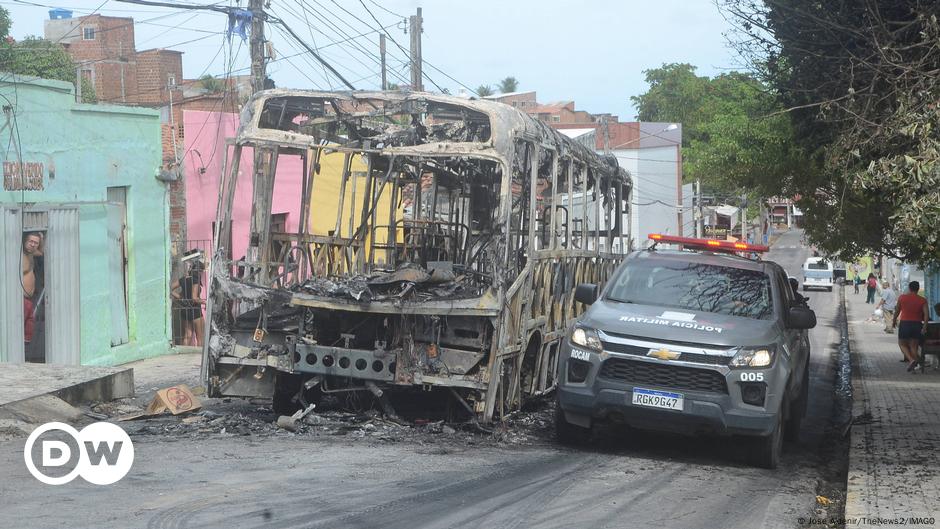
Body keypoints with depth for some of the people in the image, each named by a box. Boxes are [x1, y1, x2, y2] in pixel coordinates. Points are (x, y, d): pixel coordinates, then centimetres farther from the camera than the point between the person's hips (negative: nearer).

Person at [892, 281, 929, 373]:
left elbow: (897, 311, 9)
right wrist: (924, 327, -12)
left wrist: (894, 320, 25)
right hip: (917, 325, 1)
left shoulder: (902, 298, -1)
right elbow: (926, 314, -11)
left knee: (902, 344, 10)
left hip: (904, 324, -1)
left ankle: (911, 360, -13)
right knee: (913, 346, 9)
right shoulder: (922, 300, -1)